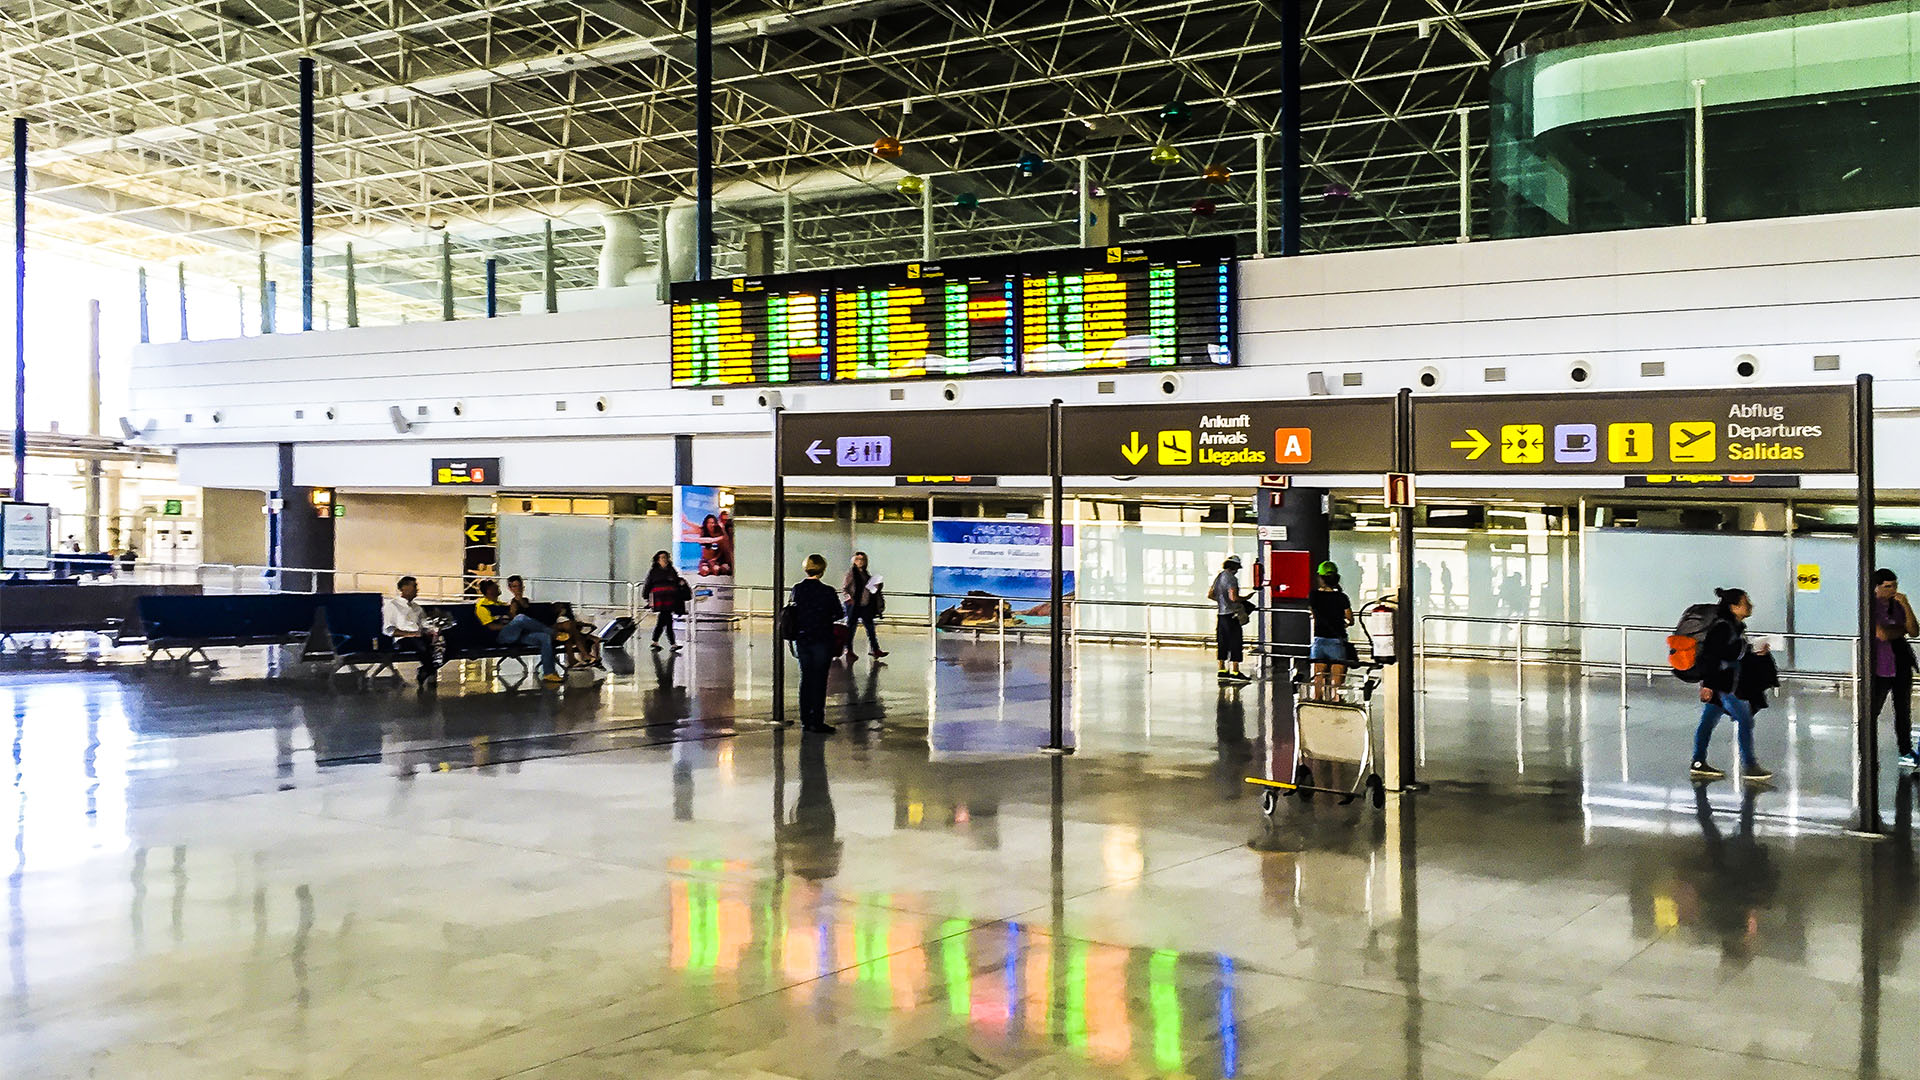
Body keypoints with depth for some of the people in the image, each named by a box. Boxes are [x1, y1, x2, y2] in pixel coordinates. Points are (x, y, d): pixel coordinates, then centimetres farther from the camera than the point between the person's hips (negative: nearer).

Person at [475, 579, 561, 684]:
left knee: (545, 637, -16)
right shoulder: (481, 606, 6)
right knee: (520, 618, -35)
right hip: (502, 636, -7)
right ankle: (552, 632, -19)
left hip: (517, 635, 7)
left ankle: (548, 673, -21)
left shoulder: (501, 604, 30)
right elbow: (491, 626, -5)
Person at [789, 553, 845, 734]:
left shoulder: (797, 589, -1)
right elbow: (839, 613, -4)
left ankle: (805, 721, 17)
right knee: (819, 680, 2)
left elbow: (794, 612, 6)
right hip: (822, 640, -4)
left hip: (801, 639, 5)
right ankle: (817, 722, 4)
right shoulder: (827, 591, -14)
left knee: (805, 678, 13)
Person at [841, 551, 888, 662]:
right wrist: (849, 598, -19)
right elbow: (844, 588, -7)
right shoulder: (851, 573, -5)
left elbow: (872, 589, 22)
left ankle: (875, 650, 13)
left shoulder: (867, 573, 13)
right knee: (851, 628, 1)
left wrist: (876, 587, 2)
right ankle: (849, 651, 9)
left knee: (870, 628, 8)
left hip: (867, 605, 6)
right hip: (854, 605, -6)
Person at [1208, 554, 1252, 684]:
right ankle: (1235, 672, -2)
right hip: (1231, 614, -8)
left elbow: (1210, 595, 18)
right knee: (1235, 643, -3)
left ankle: (1222, 670, 15)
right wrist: (1245, 598, -7)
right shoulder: (1231, 578, -14)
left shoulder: (1218, 576, 12)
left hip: (1220, 614, 8)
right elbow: (1233, 598, -22)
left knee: (1222, 643, 11)